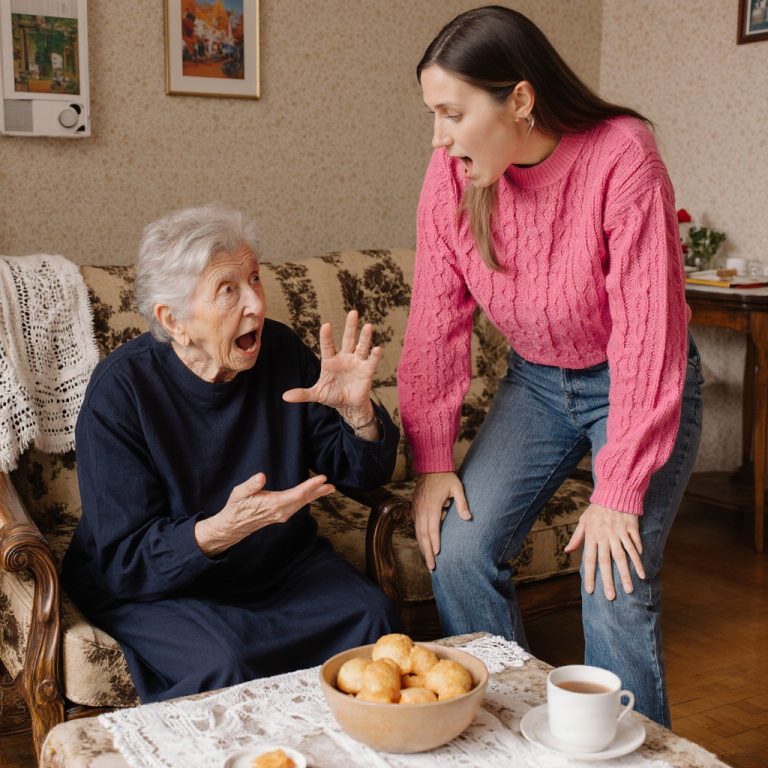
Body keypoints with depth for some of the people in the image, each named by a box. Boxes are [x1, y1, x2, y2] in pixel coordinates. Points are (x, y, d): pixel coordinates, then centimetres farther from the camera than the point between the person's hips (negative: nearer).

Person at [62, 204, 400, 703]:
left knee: (372, 617, -19)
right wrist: (222, 530, -39)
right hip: (154, 585, -4)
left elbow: (365, 474, 2)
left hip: (278, 563, 4)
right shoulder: (121, 388, -19)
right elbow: (125, 562, -21)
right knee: (224, 661, -31)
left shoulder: (281, 351, -7)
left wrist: (356, 410, -21)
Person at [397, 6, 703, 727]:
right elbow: (436, 322, -7)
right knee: (457, 552, -8)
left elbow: (645, 336, -25)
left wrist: (619, 493, -25)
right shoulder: (452, 171, -13)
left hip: (633, 386, -4)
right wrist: (433, 458, -10)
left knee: (613, 586, -14)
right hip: (535, 381, 5)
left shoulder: (621, 158, -26)